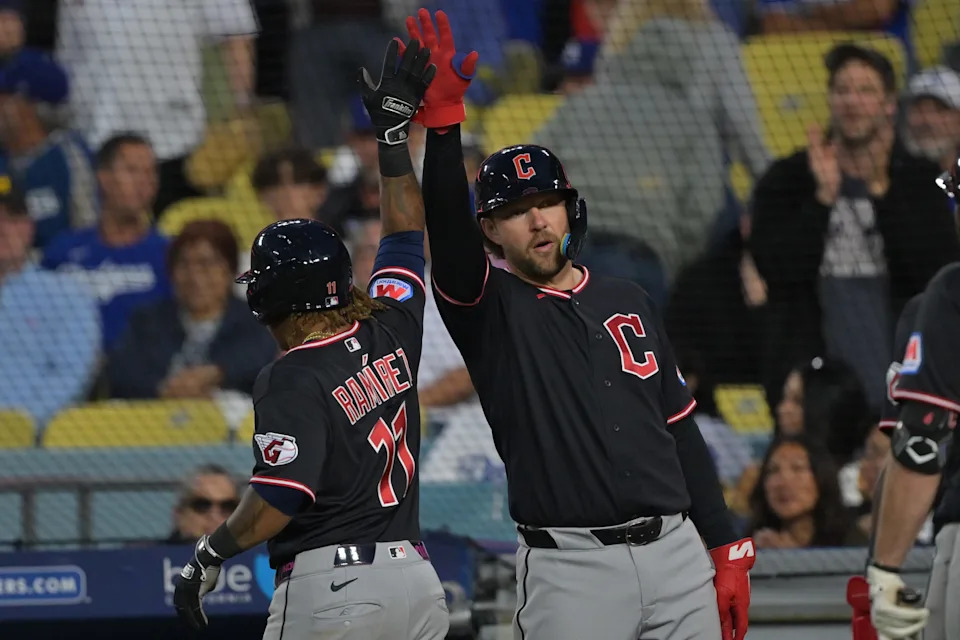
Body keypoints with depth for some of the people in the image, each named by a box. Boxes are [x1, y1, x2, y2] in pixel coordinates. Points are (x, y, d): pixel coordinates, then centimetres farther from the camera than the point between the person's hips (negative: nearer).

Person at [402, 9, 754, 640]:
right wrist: (444, 116, -31)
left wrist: (728, 552, 10)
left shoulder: (628, 302, 16)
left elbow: (683, 433, 16)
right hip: (571, 570, -4)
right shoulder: (490, 309, 2)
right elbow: (447, 226, -18)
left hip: (677, 554, 4)